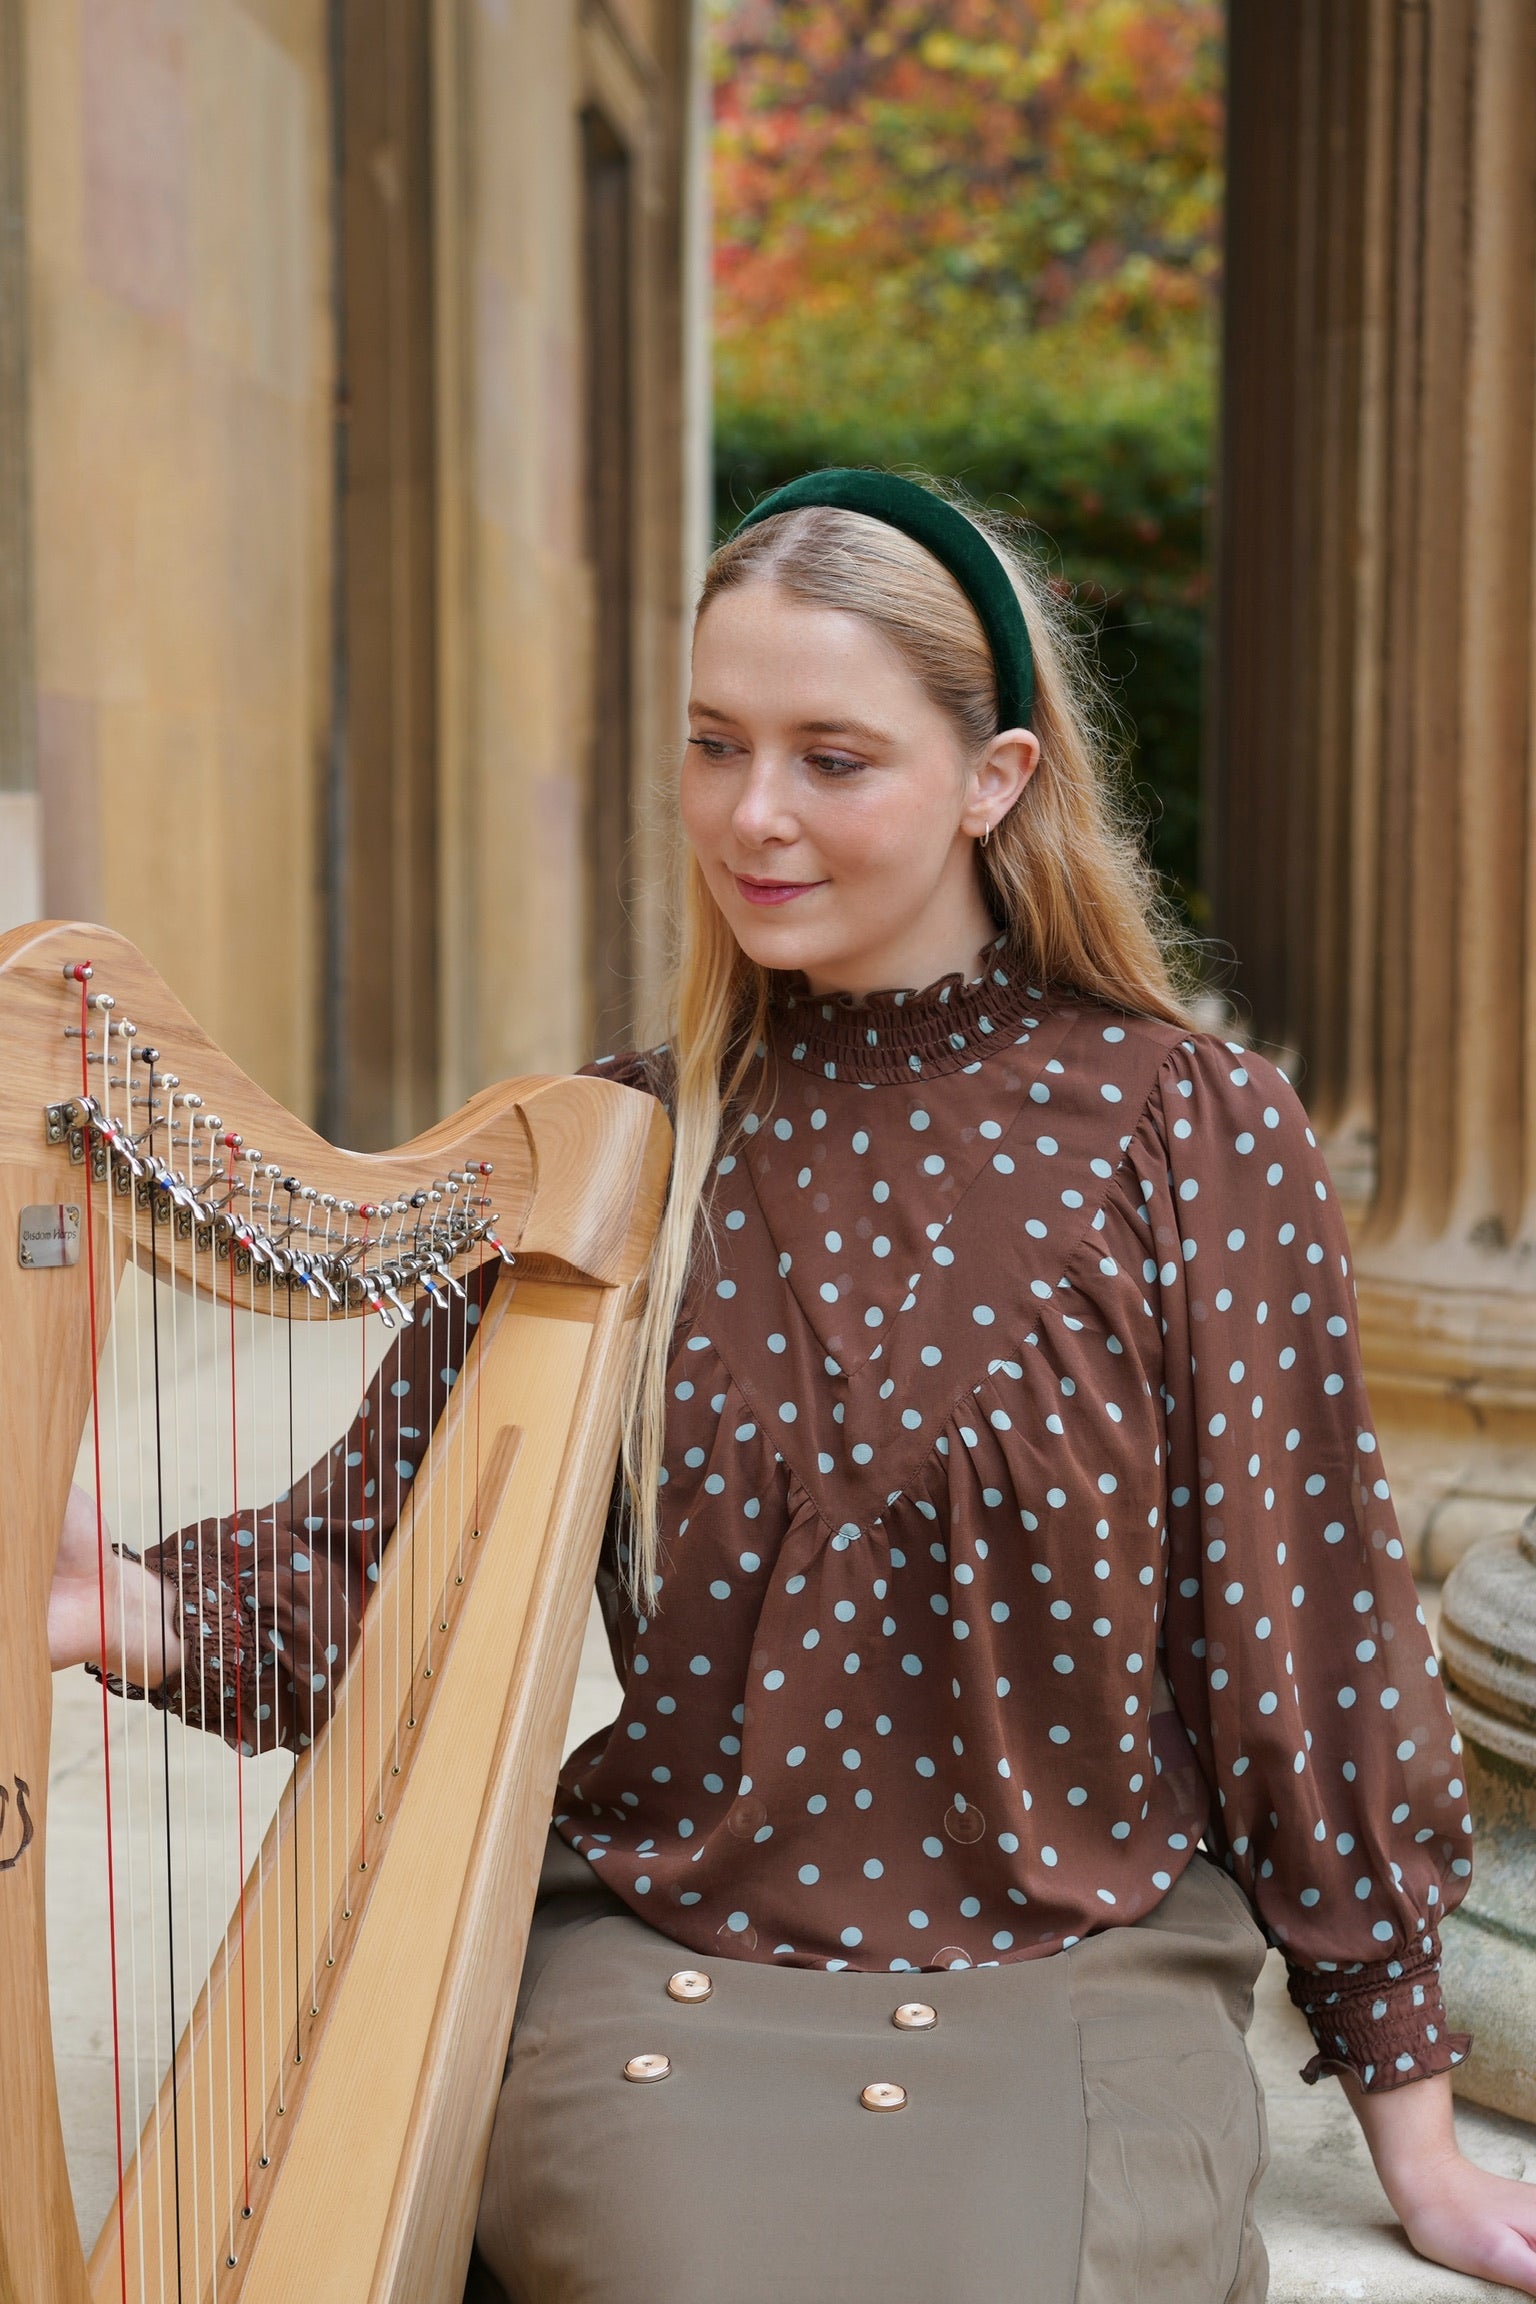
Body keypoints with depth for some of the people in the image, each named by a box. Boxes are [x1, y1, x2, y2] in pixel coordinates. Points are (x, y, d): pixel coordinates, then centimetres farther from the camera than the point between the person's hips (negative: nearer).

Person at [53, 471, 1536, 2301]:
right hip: (661, 1966, 1)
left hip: (1066, 1987, -1)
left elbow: (1299, 1632, -2)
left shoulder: (1182, 1128, -5)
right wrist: (94, 1603, -19)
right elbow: (384, 1563, 1)